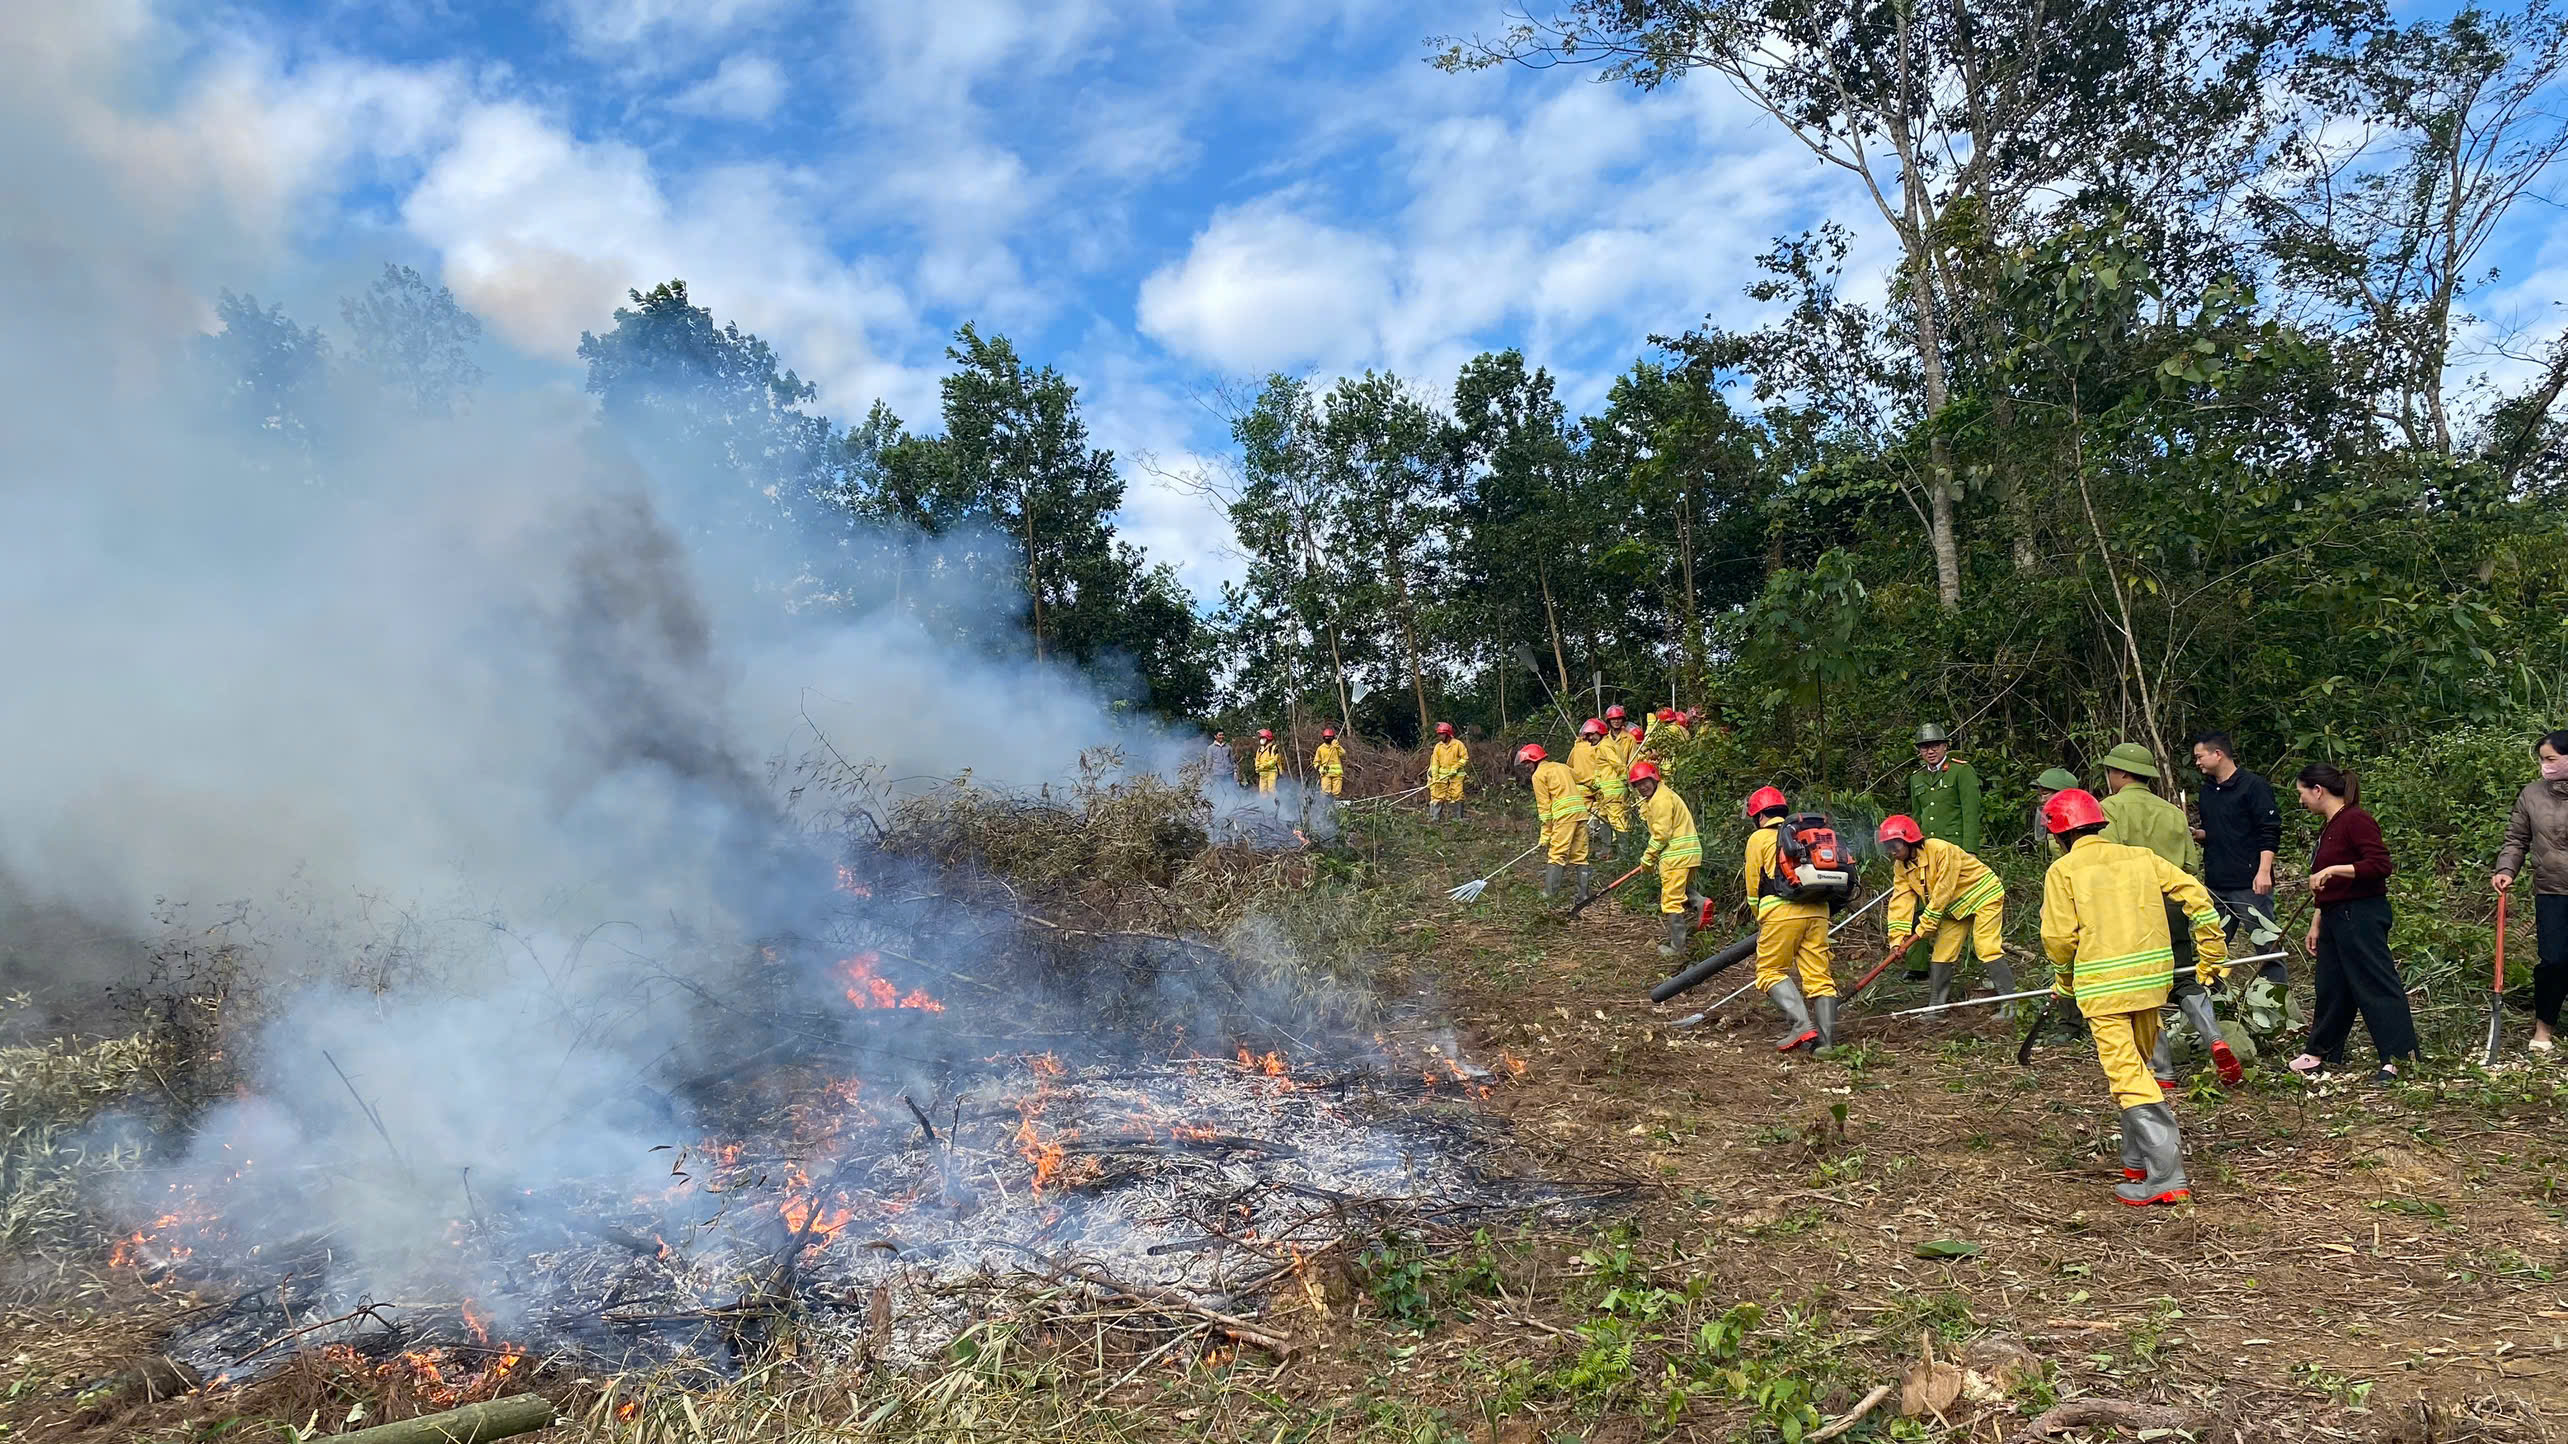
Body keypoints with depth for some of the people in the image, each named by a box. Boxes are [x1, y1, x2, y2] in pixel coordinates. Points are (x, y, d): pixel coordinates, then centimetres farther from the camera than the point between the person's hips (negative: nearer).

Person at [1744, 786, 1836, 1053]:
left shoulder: (1759, 838, 9)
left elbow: (1753, 886, 9)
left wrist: (1760, 918, 25)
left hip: (1783, 910, -5)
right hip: (1818, 909, 5)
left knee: (1770, 971, 2)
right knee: (1819, 975, 5)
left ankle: (1801, 1023, -15)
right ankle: (1826, 1039, 0)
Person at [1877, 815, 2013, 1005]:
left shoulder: (1940, 850, -30)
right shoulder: (1901, 868, -7)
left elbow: (1943, 891, -28)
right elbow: (1901, 902, -12)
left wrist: (1926, 925, -24)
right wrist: (1897, 938, -23)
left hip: (1983, 894, -7)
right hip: (1955, 907, 7)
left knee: (1987, 947, -17)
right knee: (1942, 952, 3)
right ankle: (1936, 1005, 12)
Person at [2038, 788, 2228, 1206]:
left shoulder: (2063, 870, -3)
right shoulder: (2140, 856, 11)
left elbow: (2059, 937, -8)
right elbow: (2196, 897, 8)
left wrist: (2065, 981, 10)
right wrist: (2212, 956, 16)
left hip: (2103, 986, -6)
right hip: (2151, 978, 6)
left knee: (2128, 1076, -6)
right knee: (2136, 1066, 21)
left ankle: (2166, 1178, -10)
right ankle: (2138, 1161, 30)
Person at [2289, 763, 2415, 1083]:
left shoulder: (2356, 820, -12)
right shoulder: (2327, 828, 18)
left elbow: (2380, 865, -23)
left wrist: (2333, 870, -24)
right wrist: (2317, 923, 22)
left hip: (2361, 916, -10)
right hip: (2335, 917, 10)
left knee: (2376, 984, -8)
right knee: (2330, 987, 15)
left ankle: (2399, 1058, -4)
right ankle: (2321, 1053, 25)